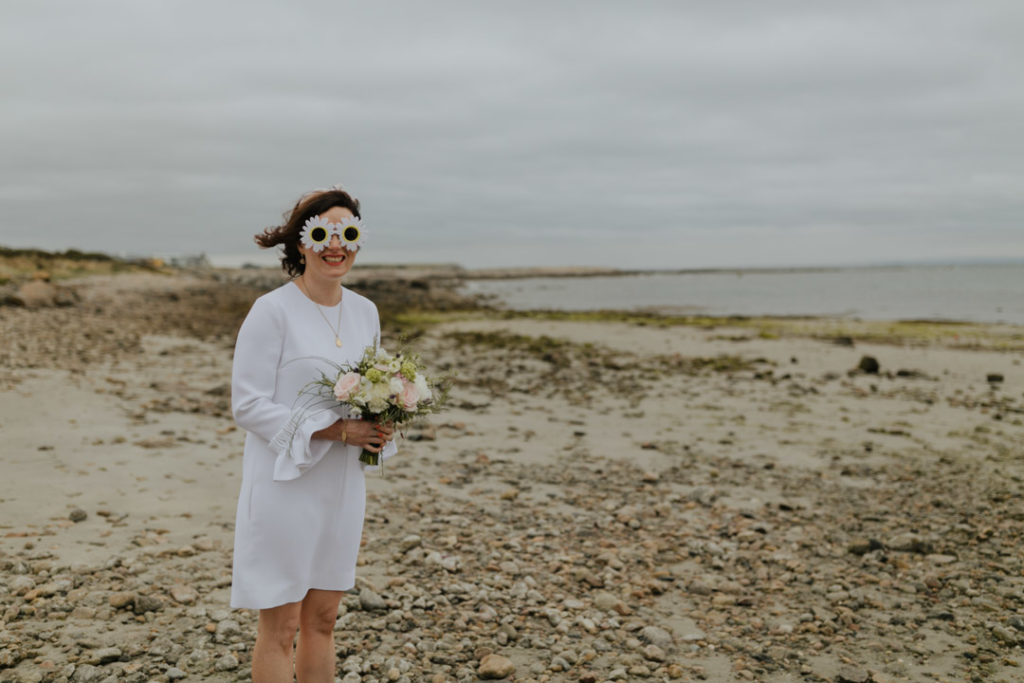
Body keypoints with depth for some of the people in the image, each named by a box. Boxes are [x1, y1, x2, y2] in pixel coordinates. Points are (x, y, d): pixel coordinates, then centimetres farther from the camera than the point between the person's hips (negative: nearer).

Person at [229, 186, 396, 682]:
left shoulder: (365, 312, 7)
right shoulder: (272, 311, -12)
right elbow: (247, 405, -15)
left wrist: (380, 425, -5)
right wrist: (336, 430, -21)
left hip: (341, 487, 6)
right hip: (284, 487, -6)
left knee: (322, 621, 17)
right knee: (279, 628, 5)